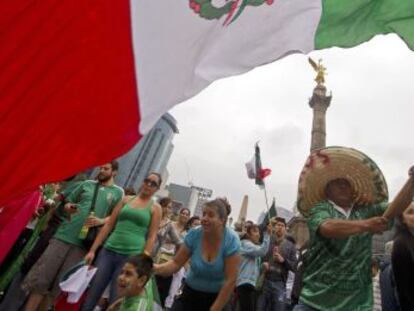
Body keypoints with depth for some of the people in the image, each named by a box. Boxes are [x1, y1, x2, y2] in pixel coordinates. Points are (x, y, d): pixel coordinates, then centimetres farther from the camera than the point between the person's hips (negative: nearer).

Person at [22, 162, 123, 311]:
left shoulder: (119, 192, 3)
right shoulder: (86, 184, 12)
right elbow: (67, 201, 16)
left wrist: (101, 221, -18)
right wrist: (68, 207, -5)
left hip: (84, 242, -2)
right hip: (64, 235, 2)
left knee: (61, 284, 7)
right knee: (40, 279, 2)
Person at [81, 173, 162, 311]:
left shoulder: (155, 208, 1)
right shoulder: (126, 199, 9)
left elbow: (151, 237, -2)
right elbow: (108, 225, 10)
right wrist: (92, 250, 7)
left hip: (131, 256, -3)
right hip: (108, 251, 3)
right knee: (90, 297, 8)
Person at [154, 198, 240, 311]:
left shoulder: (231, 240, -23)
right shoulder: (194, 234, -14)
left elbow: (230, 280, -19)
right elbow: (176, 263, -10)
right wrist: (156, 268, -29)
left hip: (216, 296, -2)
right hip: (191, 292, 2)